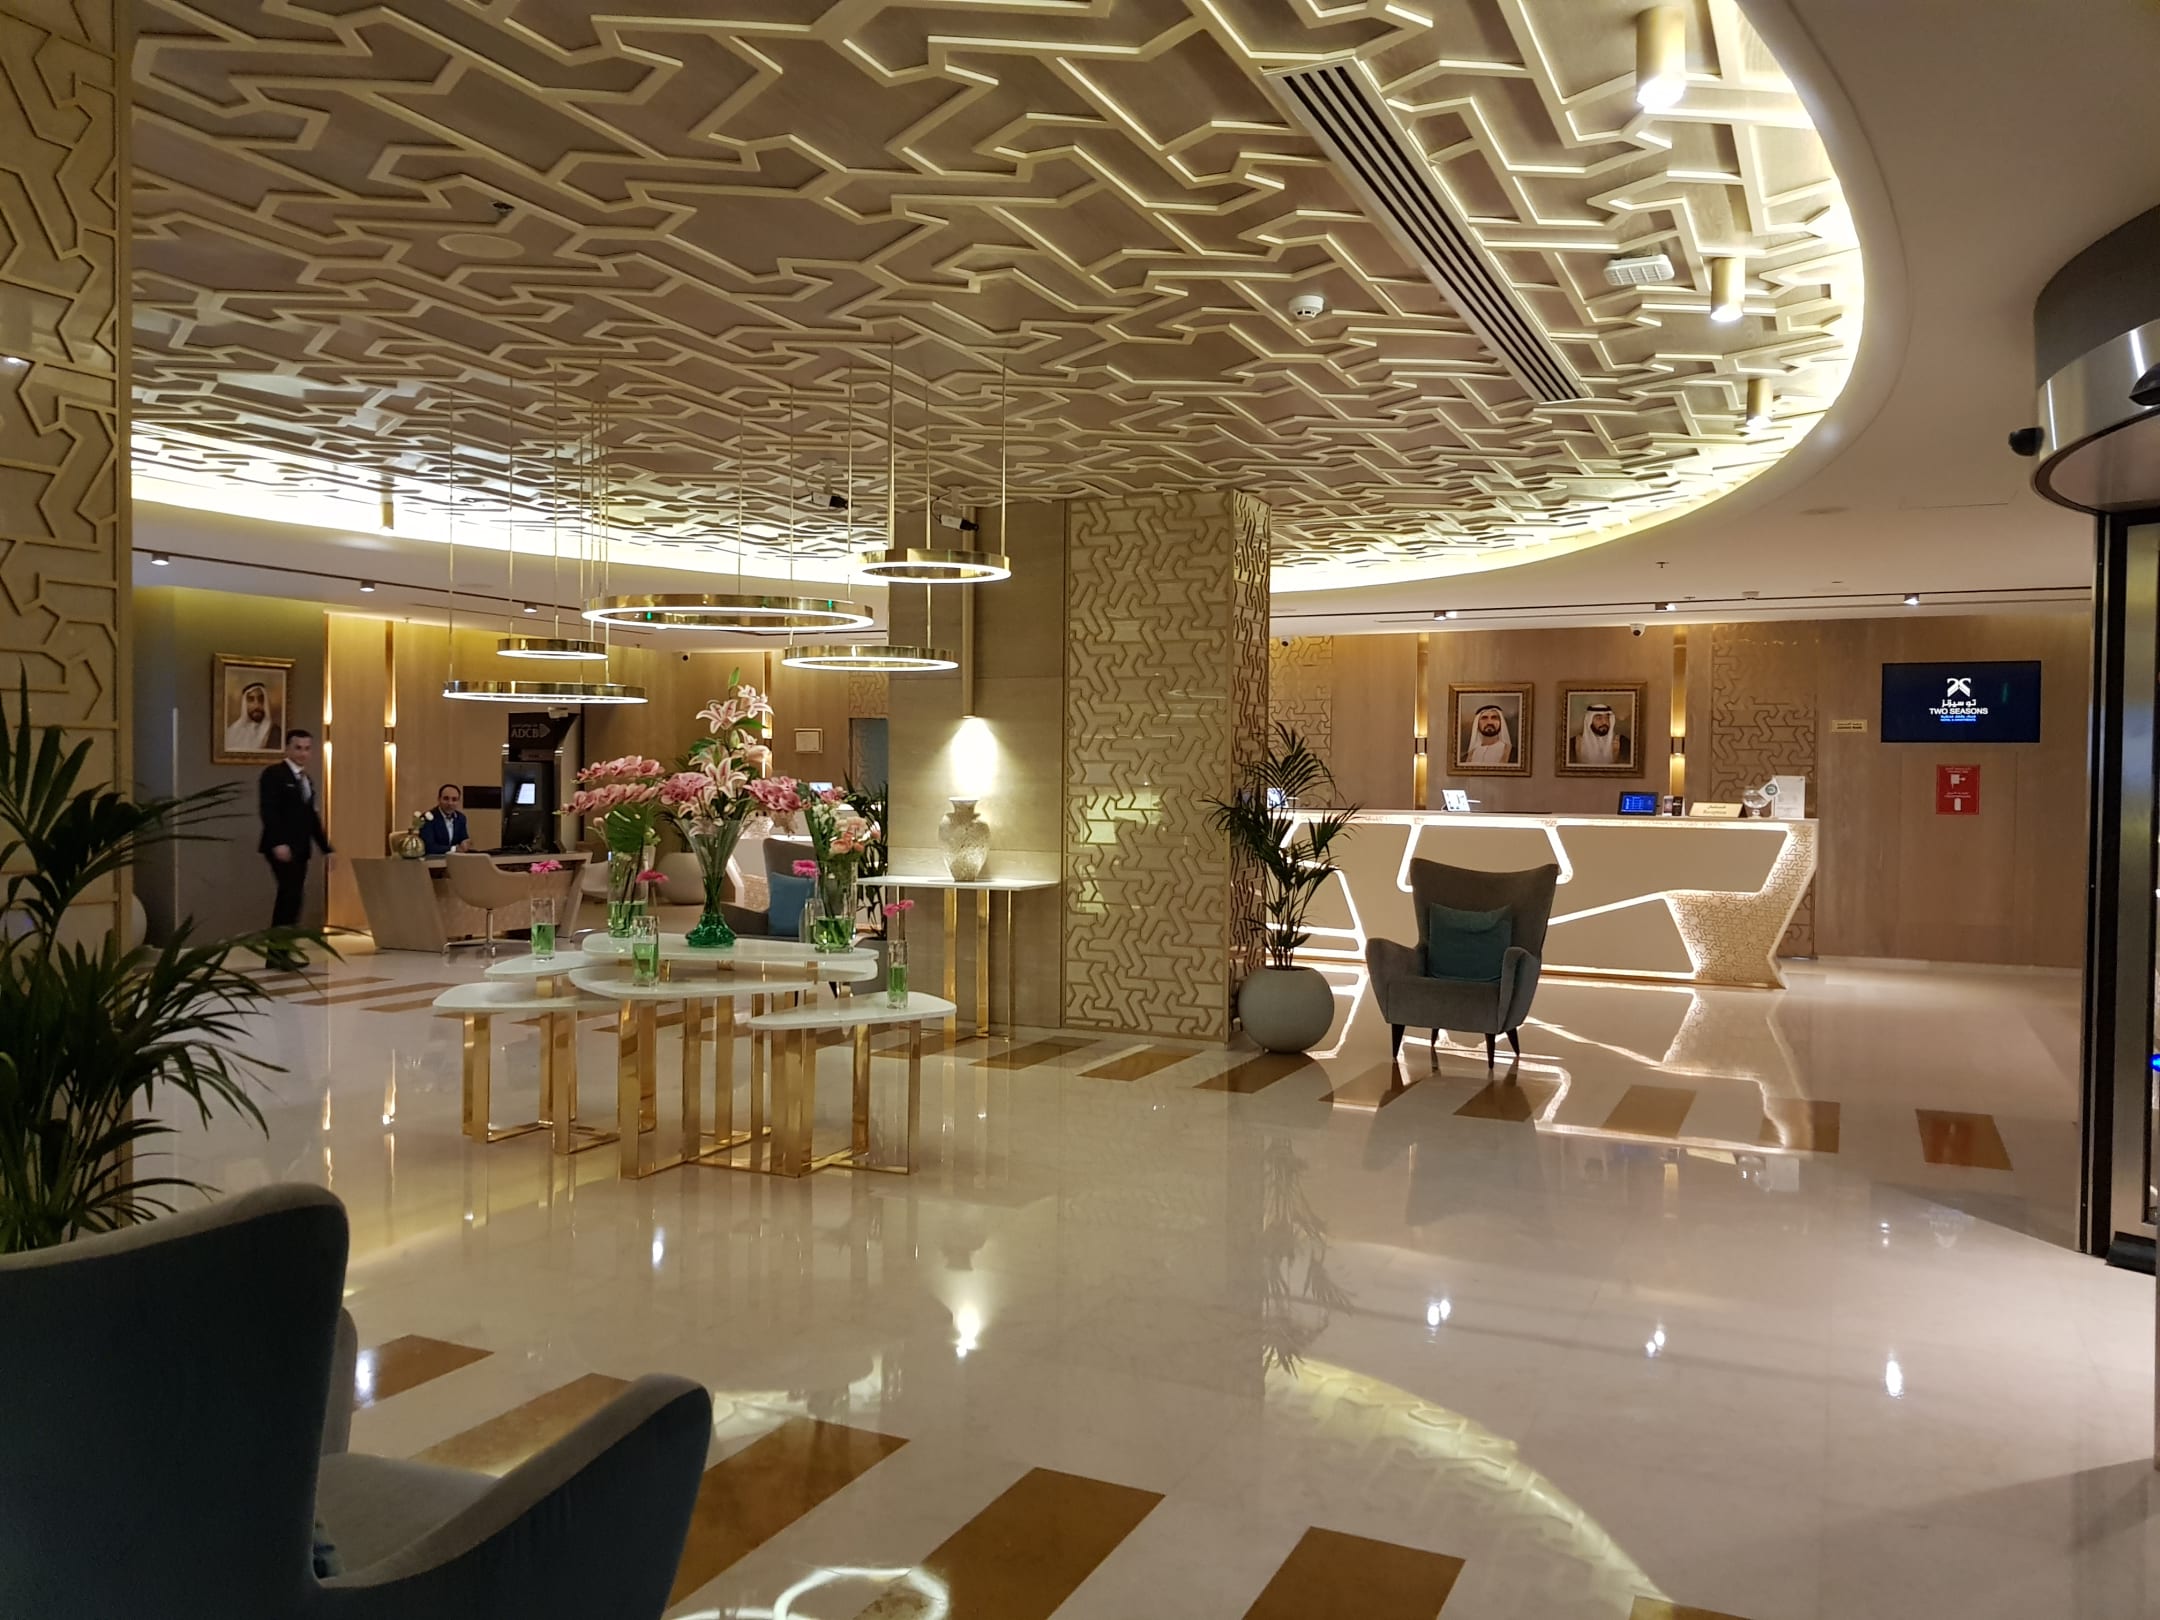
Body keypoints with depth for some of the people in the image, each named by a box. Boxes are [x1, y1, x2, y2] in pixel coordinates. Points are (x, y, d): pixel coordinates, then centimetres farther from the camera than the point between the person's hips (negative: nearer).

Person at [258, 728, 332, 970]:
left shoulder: (307, 780, 20)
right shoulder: (273, 774, -6)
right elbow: (268, 811, -16)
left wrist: (327, 848, 15)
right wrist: (278, 843, -26)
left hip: (300, 848, 8)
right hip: (282, 847, -8)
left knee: (289, 897, 7)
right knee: (292, 894, -17)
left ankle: (277, 953, 11)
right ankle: (280, 951, -16)